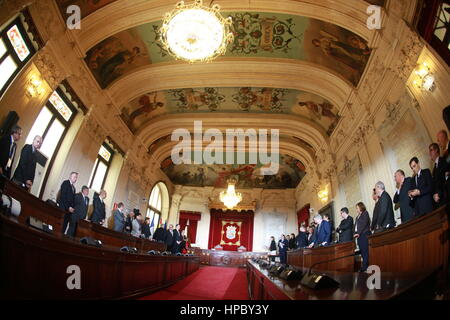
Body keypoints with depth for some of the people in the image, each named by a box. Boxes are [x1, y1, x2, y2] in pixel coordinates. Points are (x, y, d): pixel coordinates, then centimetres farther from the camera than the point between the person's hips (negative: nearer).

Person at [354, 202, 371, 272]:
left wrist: (358, 233, -14)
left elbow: (364, 224, -9)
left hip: (364, 234, -7)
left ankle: (365, 266, -9)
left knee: (365, 251, -8)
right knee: (362, 251, 2)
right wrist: (355, 233, 5)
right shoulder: (358, 216, 23)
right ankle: (365, 266, 2)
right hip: (359, 235, 7)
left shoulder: (365, 213, 2)